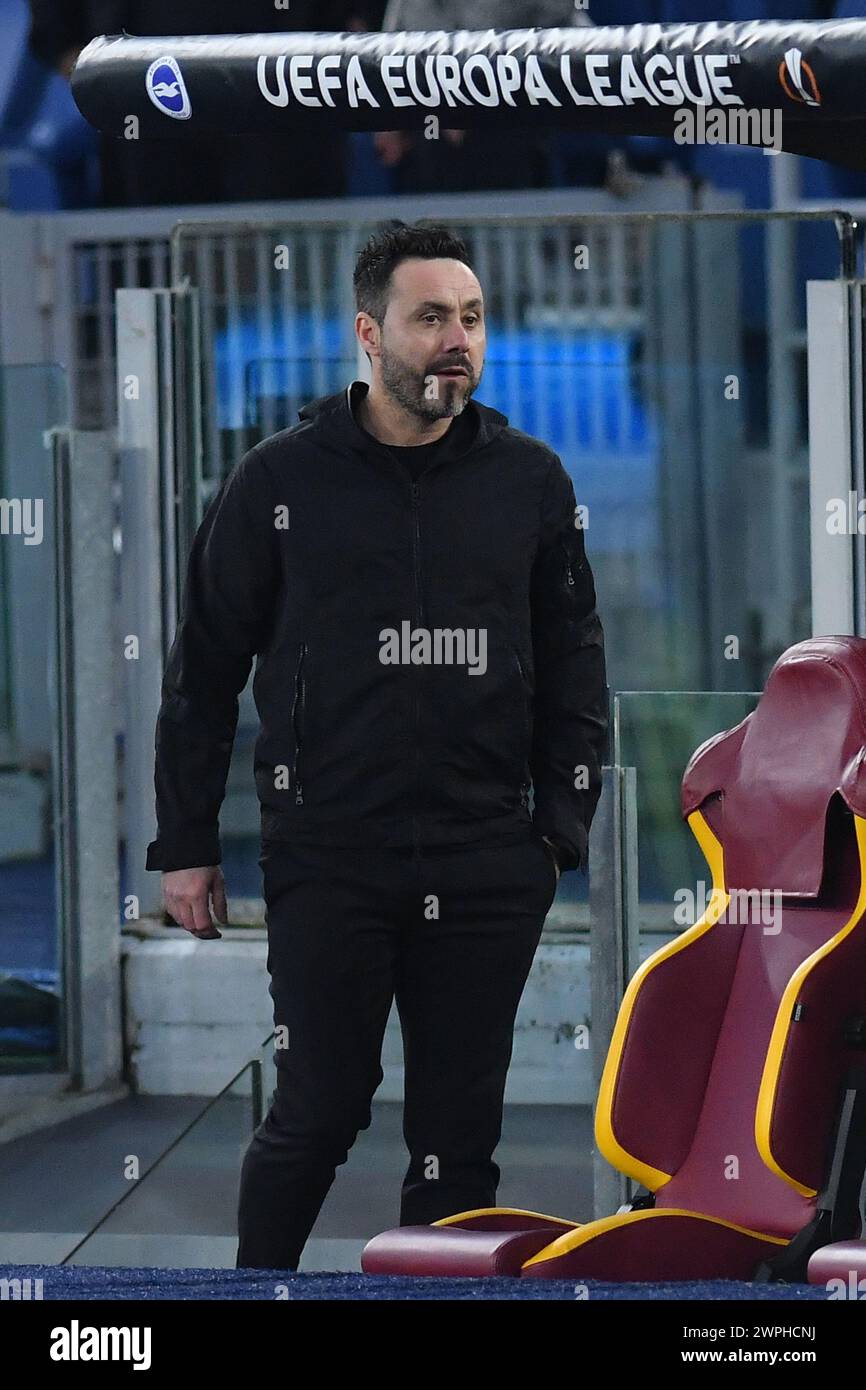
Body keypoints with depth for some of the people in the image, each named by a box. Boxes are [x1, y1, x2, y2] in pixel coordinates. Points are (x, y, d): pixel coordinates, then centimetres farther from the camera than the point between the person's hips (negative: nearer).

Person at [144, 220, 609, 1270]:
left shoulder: (529, 481, 6)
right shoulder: (282, 481, 0)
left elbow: (575, 671, 11)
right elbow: (204, 670, 4)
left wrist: (559, 831, 3)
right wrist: (186, 845, 3)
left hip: (485, 868, 2)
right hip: (329, 860, -2)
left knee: (459, 1134, 5)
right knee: (317, 1115, -2)